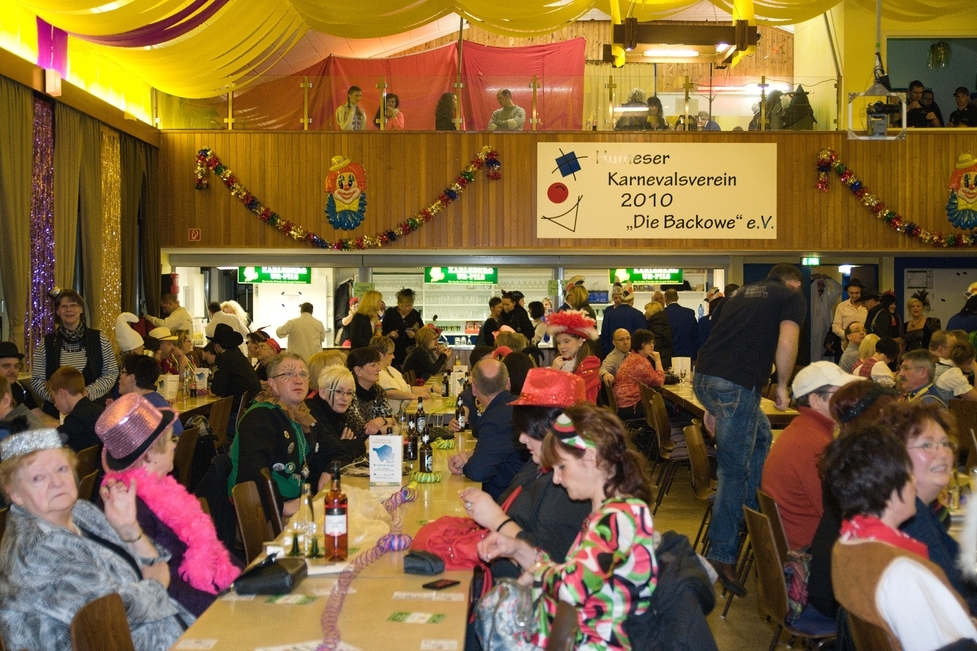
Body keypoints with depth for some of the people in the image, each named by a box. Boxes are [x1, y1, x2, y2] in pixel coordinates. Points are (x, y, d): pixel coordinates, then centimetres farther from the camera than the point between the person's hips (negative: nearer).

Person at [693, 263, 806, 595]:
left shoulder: (741, 293, 27)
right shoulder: (792, 297, 9)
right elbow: (786, 344, -7)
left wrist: (713, 405, 35)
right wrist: (782, 387, 8)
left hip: (703, 378, 7)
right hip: (736, 385, -7)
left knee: (760, 436, 26)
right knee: (734, 470, -1)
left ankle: (751, 508, 28)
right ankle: (722, 556, 3)